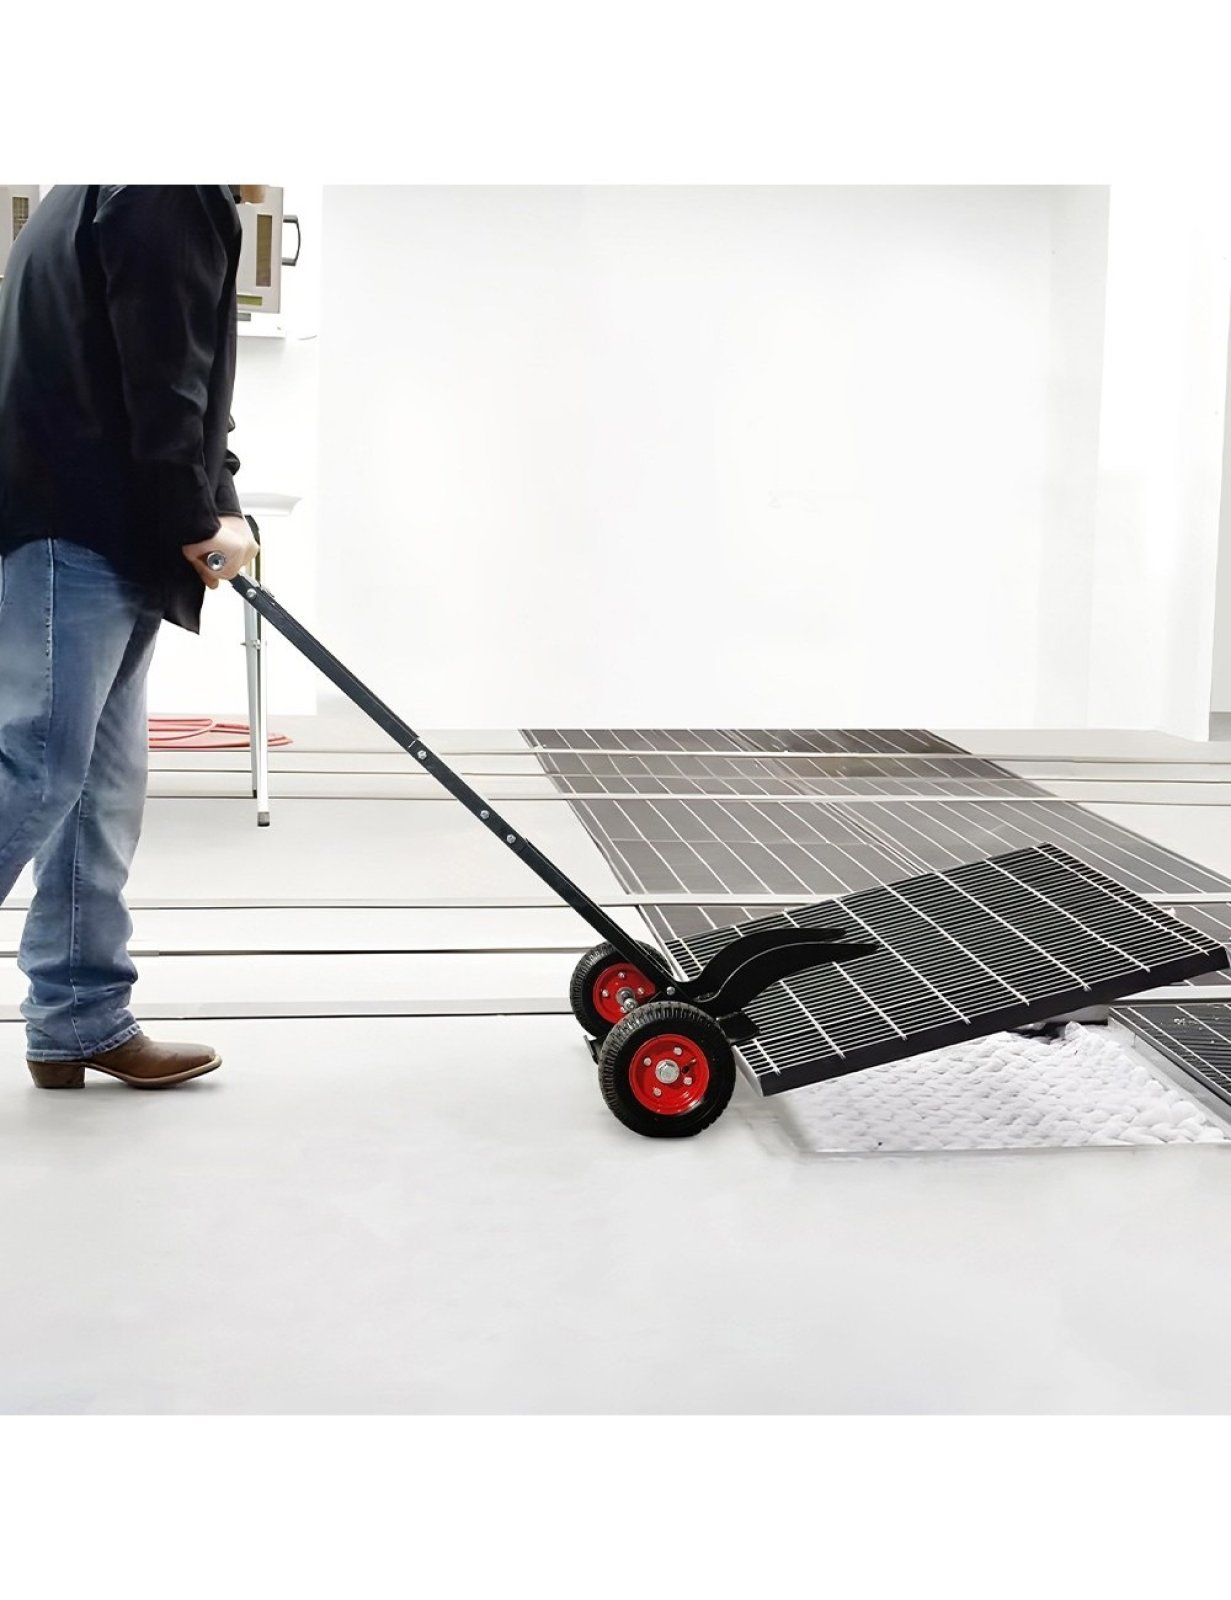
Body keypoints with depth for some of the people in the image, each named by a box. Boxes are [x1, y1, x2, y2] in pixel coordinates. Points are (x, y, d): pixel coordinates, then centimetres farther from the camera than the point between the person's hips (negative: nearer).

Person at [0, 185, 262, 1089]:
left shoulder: (118, 197, 23)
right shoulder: (171, 199, -10)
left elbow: (177, 382, 20)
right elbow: (160, 389, -17)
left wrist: (219, 507, 8)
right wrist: (197, 523, -5)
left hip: (101, 536, 10)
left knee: (102, 784, 9)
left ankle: (81, 1023, 13)